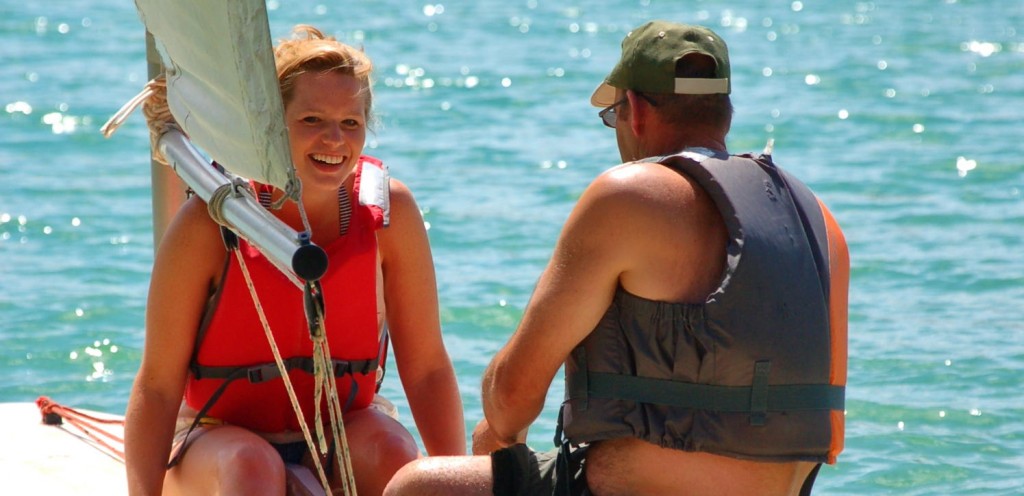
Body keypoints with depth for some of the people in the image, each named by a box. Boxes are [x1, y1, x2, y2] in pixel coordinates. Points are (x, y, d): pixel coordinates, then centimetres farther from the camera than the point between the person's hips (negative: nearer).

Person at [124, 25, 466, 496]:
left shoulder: (389, 210, -11)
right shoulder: (210, 222, -17)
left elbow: (427, 367, -5)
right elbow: (156, 387, -14)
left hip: (342, 435, 2)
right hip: (218, 435, -2)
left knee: (391, 449, -29)